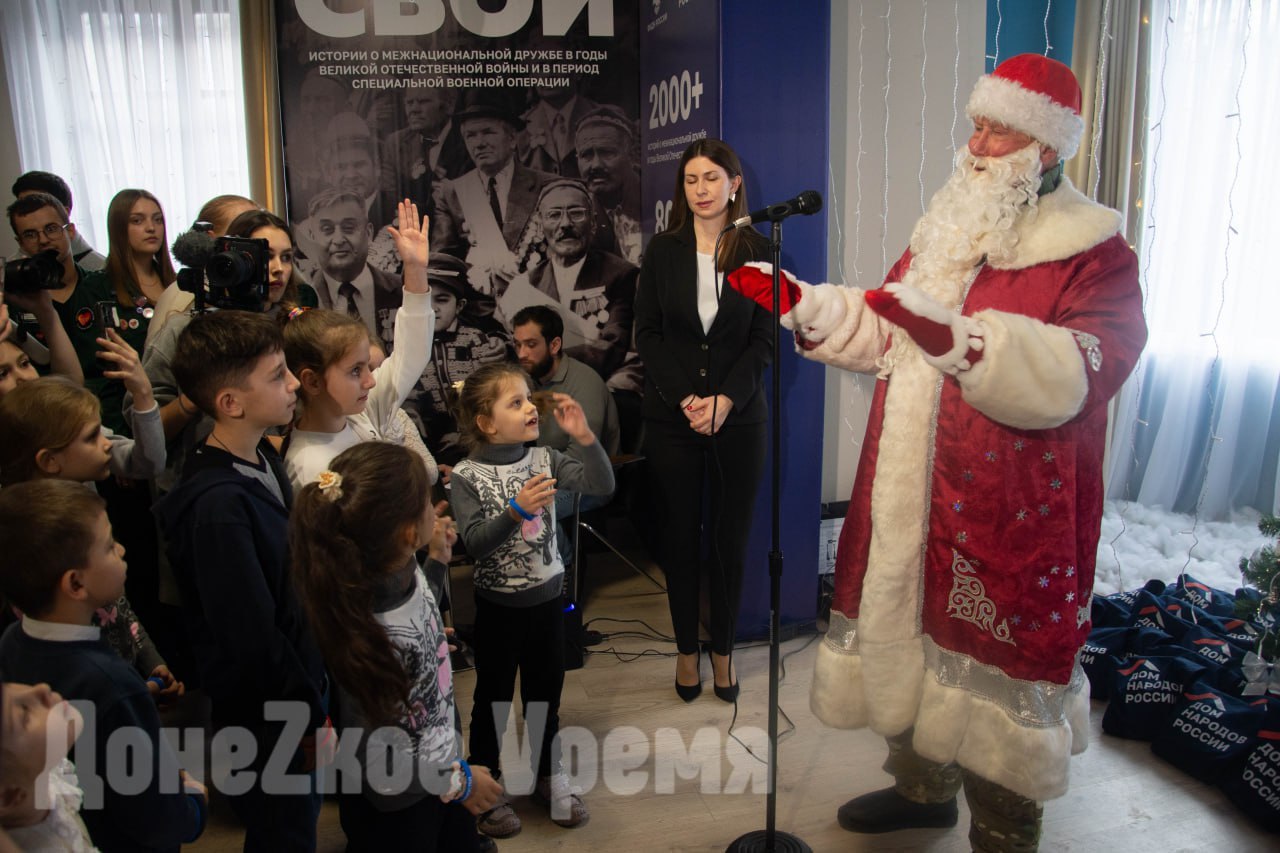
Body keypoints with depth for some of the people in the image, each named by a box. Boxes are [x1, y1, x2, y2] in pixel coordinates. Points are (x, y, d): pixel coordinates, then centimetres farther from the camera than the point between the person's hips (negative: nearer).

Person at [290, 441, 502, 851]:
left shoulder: (401, 574, -16)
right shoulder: (376, 637, -37)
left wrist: (436, 559, 2)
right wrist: (460, 779, -13)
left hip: (436, 767, 7)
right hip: (395, 809, -7)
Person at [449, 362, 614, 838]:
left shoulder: (544, 460, -4)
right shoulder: (467, 476, -13)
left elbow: (602, 486, -12)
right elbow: (474, 544, -20)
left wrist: (583, 436, -22)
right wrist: (516, 511, -33)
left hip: (547, 596, 3)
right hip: (498, 603, -3)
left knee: (545, 692, 18)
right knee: (493, 697, 12)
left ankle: (548, 775, 37)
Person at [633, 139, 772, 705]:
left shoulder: (756, 251, 2)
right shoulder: (663, 251, 4)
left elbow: (764, 338, -1)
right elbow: (647, 333, 1)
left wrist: (725, 400, -13)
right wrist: (684, 398, -11)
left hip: (738, 418, 0)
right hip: (672, 418, 1)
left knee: (730, 537, 6)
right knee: (680, 535, 7)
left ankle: (723, 651, 22)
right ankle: (686, 650, 23)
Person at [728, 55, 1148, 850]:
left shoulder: (1096, 256, -9)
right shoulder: (948, 234, 14)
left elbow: (1069, 376, -24)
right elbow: (880, 334, 16)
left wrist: (959, 337, -39)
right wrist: (801, 302, 0)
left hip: (1010, 526, -7)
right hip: (911, 504, 7)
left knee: (992, 673, 3)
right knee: (911, 643, 19)